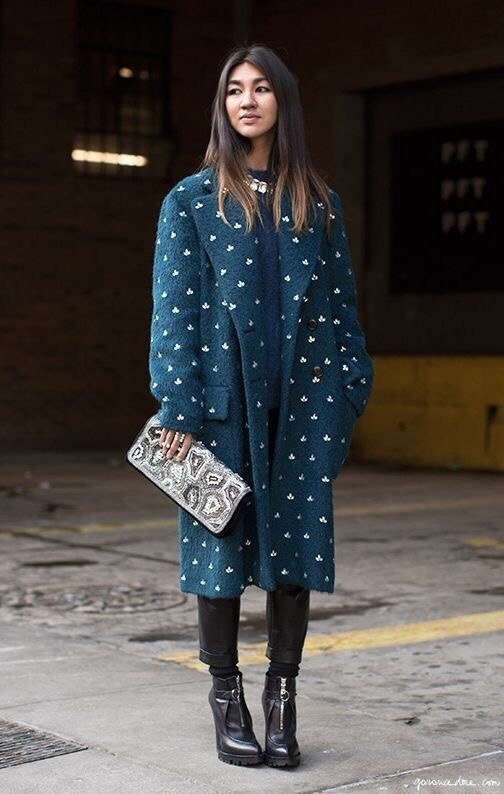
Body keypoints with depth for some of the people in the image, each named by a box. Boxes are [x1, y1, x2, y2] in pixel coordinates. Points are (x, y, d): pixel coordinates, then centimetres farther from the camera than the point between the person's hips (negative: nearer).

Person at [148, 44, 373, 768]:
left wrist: (351, 386, 4)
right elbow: (173, 306, -2)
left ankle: (282, 694, 14)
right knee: (223, 538, 2)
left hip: (305, 394, 2)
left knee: (298, 539, 2)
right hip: (225, 391, -2)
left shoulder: (316, 202, 11)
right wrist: (179, 407, -9)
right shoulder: (192, 200, 4)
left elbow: (340, 298, 12)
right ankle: (226, 694, 16)